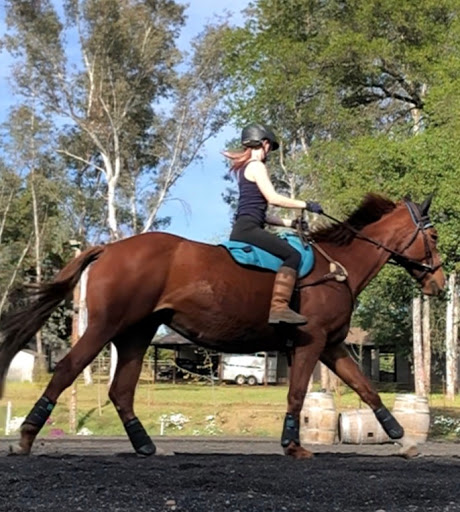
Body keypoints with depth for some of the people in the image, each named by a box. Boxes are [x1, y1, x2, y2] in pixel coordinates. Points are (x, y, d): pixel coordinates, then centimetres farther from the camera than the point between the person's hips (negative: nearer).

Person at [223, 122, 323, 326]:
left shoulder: (245, 168, 25)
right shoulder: (256, 166, -4)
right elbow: (273, 198, -15)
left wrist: (289, 223, 20)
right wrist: (306, 205, -7)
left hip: (243, 228, 10)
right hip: (248, 228, -10)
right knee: (292, 255, -22)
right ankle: (279, 307, -35)